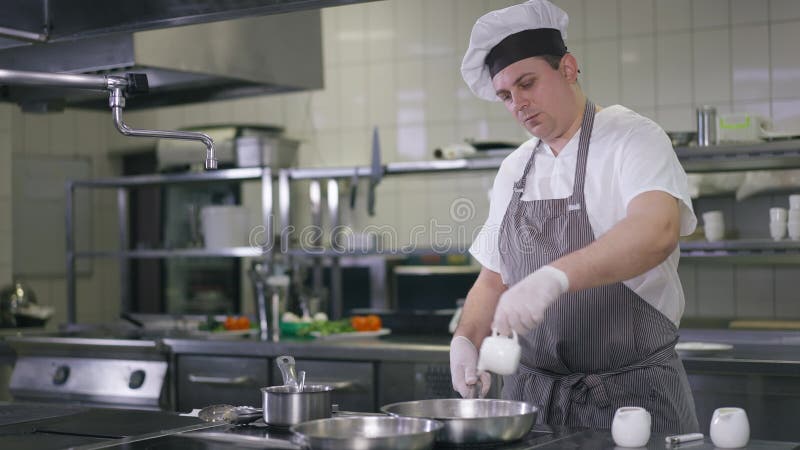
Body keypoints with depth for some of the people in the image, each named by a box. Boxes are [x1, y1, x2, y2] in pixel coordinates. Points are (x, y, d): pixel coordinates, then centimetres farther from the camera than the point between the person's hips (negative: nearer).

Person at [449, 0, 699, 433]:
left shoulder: (633, 138, -7)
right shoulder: (513, 170, 12)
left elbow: (657, 230, -27)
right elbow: (492, 281, 18)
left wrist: (554, 278, -39)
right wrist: (466, 340, -2)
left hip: (631, 392, -5)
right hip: (532, 393, 5)